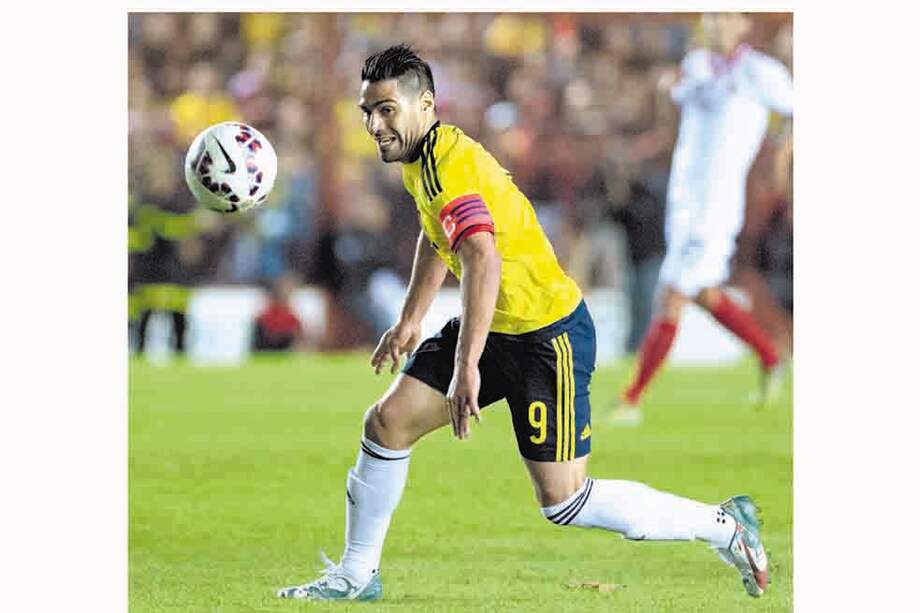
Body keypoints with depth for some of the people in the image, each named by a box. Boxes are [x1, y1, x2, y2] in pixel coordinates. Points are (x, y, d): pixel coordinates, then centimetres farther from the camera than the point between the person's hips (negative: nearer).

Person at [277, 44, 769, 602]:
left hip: (551, 336, -9)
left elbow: (482, 261, -38)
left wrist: (466, 367, -43)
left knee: (563, 502, -8)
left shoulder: (450, 164, -25)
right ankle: (357, 576, 19)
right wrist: (411, 321, 31)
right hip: (497, 327, 9)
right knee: (386, 423, 4)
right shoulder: (420, 158, 7)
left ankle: (727, 526, 6)